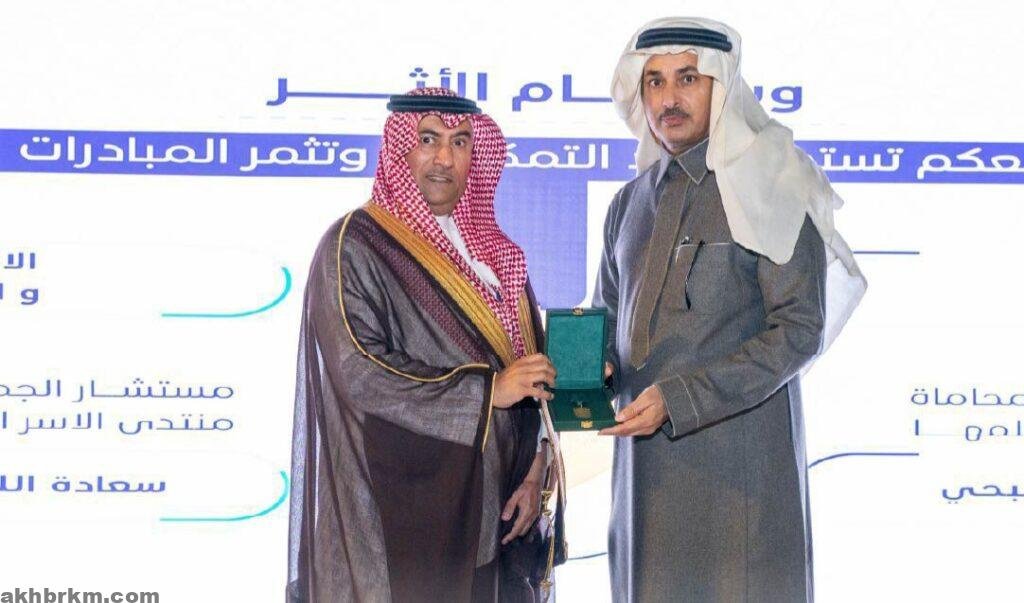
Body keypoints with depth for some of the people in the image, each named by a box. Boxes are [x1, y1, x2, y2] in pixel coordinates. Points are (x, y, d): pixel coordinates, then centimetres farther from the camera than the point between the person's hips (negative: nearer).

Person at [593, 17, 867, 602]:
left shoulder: (765, 189, -6)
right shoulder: (632, 202, 14)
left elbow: (800, 329, -13)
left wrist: (678, 399, -19)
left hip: (738, 461, -6)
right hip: (647, 461, 6)